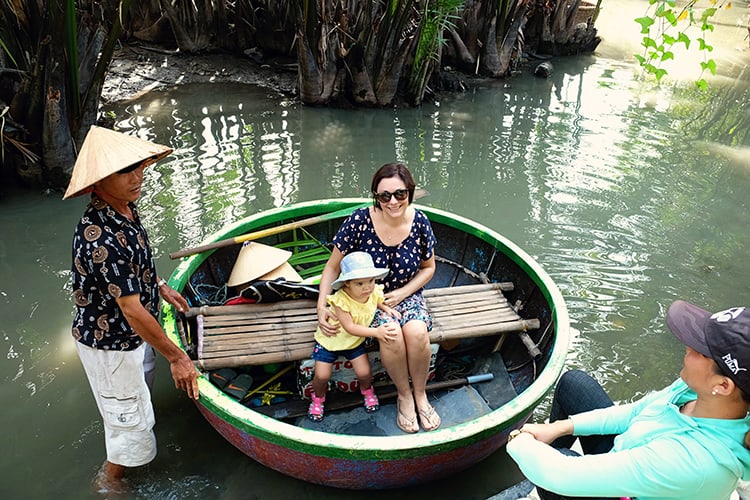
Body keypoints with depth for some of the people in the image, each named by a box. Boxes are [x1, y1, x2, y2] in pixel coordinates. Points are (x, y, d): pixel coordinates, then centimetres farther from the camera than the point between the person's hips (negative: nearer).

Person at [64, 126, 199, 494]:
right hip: (109, 345, -10)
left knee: (136, 392, 33)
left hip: (127, 335, 10)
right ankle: (110, 482, 40)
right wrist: (175, 357, -26)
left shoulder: (125, 207, -8)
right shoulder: (101, 239, -38)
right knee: (132, 420, 11)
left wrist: (160, 286, 14)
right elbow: (132, 311, -33)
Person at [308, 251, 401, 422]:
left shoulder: (375, 292, -16)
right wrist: (376, 332, -37)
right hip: (330, 339, -3)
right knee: (322, 376, -6)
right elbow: (350, 327, -32)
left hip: (355, 342, 4)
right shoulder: (341, 300, -33)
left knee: (364, 373, -6)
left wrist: (387, 309, -10)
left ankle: (367, 390, 31)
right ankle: (318, 397, 29)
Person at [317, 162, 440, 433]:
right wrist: (321, 307, -20)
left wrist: (401, 294, -11)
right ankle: (404, 396, -1)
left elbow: (428, 268, 4)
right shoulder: (359, 221, -19)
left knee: (417, 332, -28)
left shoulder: (420, 222, -12)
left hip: (406, 294, 2)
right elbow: (333, 267, -9)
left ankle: (420, 395, 1)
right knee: (392, 336, -30)